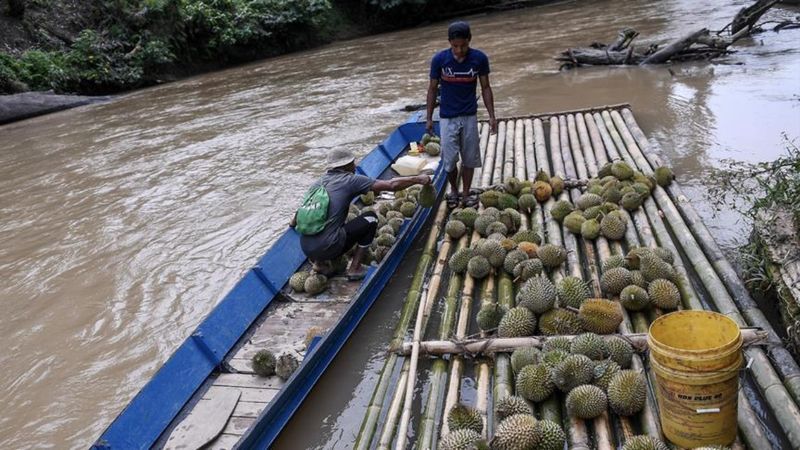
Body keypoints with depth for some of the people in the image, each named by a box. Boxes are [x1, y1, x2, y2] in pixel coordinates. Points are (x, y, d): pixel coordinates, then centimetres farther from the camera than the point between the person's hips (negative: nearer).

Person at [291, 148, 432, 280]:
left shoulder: (319, 182, 14)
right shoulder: (350, 180, -2)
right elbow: (391, 185, -4)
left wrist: (293, 223, 48)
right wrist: (418, 179, 8)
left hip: (306, 249, 6)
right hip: (328, 248, -6)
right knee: (371, 218, 12)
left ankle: (319, 262, 16)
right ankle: (355, 268, 11)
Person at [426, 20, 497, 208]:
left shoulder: (479, 58, -9)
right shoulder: (439, 59, -11)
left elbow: (485, 88, 1)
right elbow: (432, 89, -1)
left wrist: (491, 115, -3)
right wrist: (429, 118, 0)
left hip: (469, 117, 1)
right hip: (447, 117, -1)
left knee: (469, 159, 6)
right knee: (449, 159, -2)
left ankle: (466, 195, 21)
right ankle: (453, 191, 23)